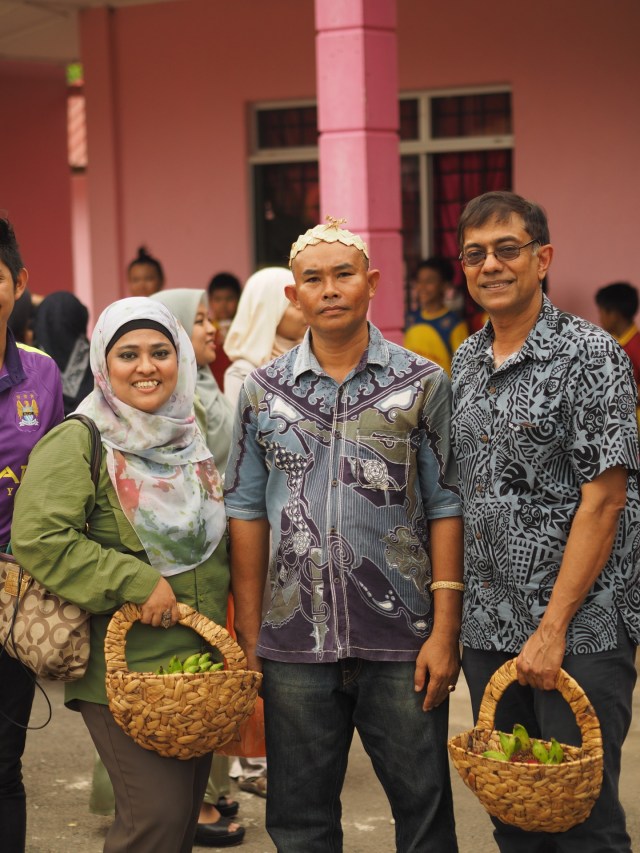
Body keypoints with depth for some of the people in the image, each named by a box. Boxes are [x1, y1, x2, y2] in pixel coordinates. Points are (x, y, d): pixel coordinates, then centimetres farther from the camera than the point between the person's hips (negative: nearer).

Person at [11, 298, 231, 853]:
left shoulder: (190, 438, 12)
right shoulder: (80, 441, -9)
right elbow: (38, 538, -19)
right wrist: (136, 583, -21)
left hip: (199, 663, 7)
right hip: (123, 668, -7)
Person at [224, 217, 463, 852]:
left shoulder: (423, 384, 1)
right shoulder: (263, 390, 6)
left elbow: (446, 509, 0)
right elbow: (247, 514, 8)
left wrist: (445, 631, -7)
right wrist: (247, 641, 4)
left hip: (402, 640, -2)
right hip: (294, 644, 2)